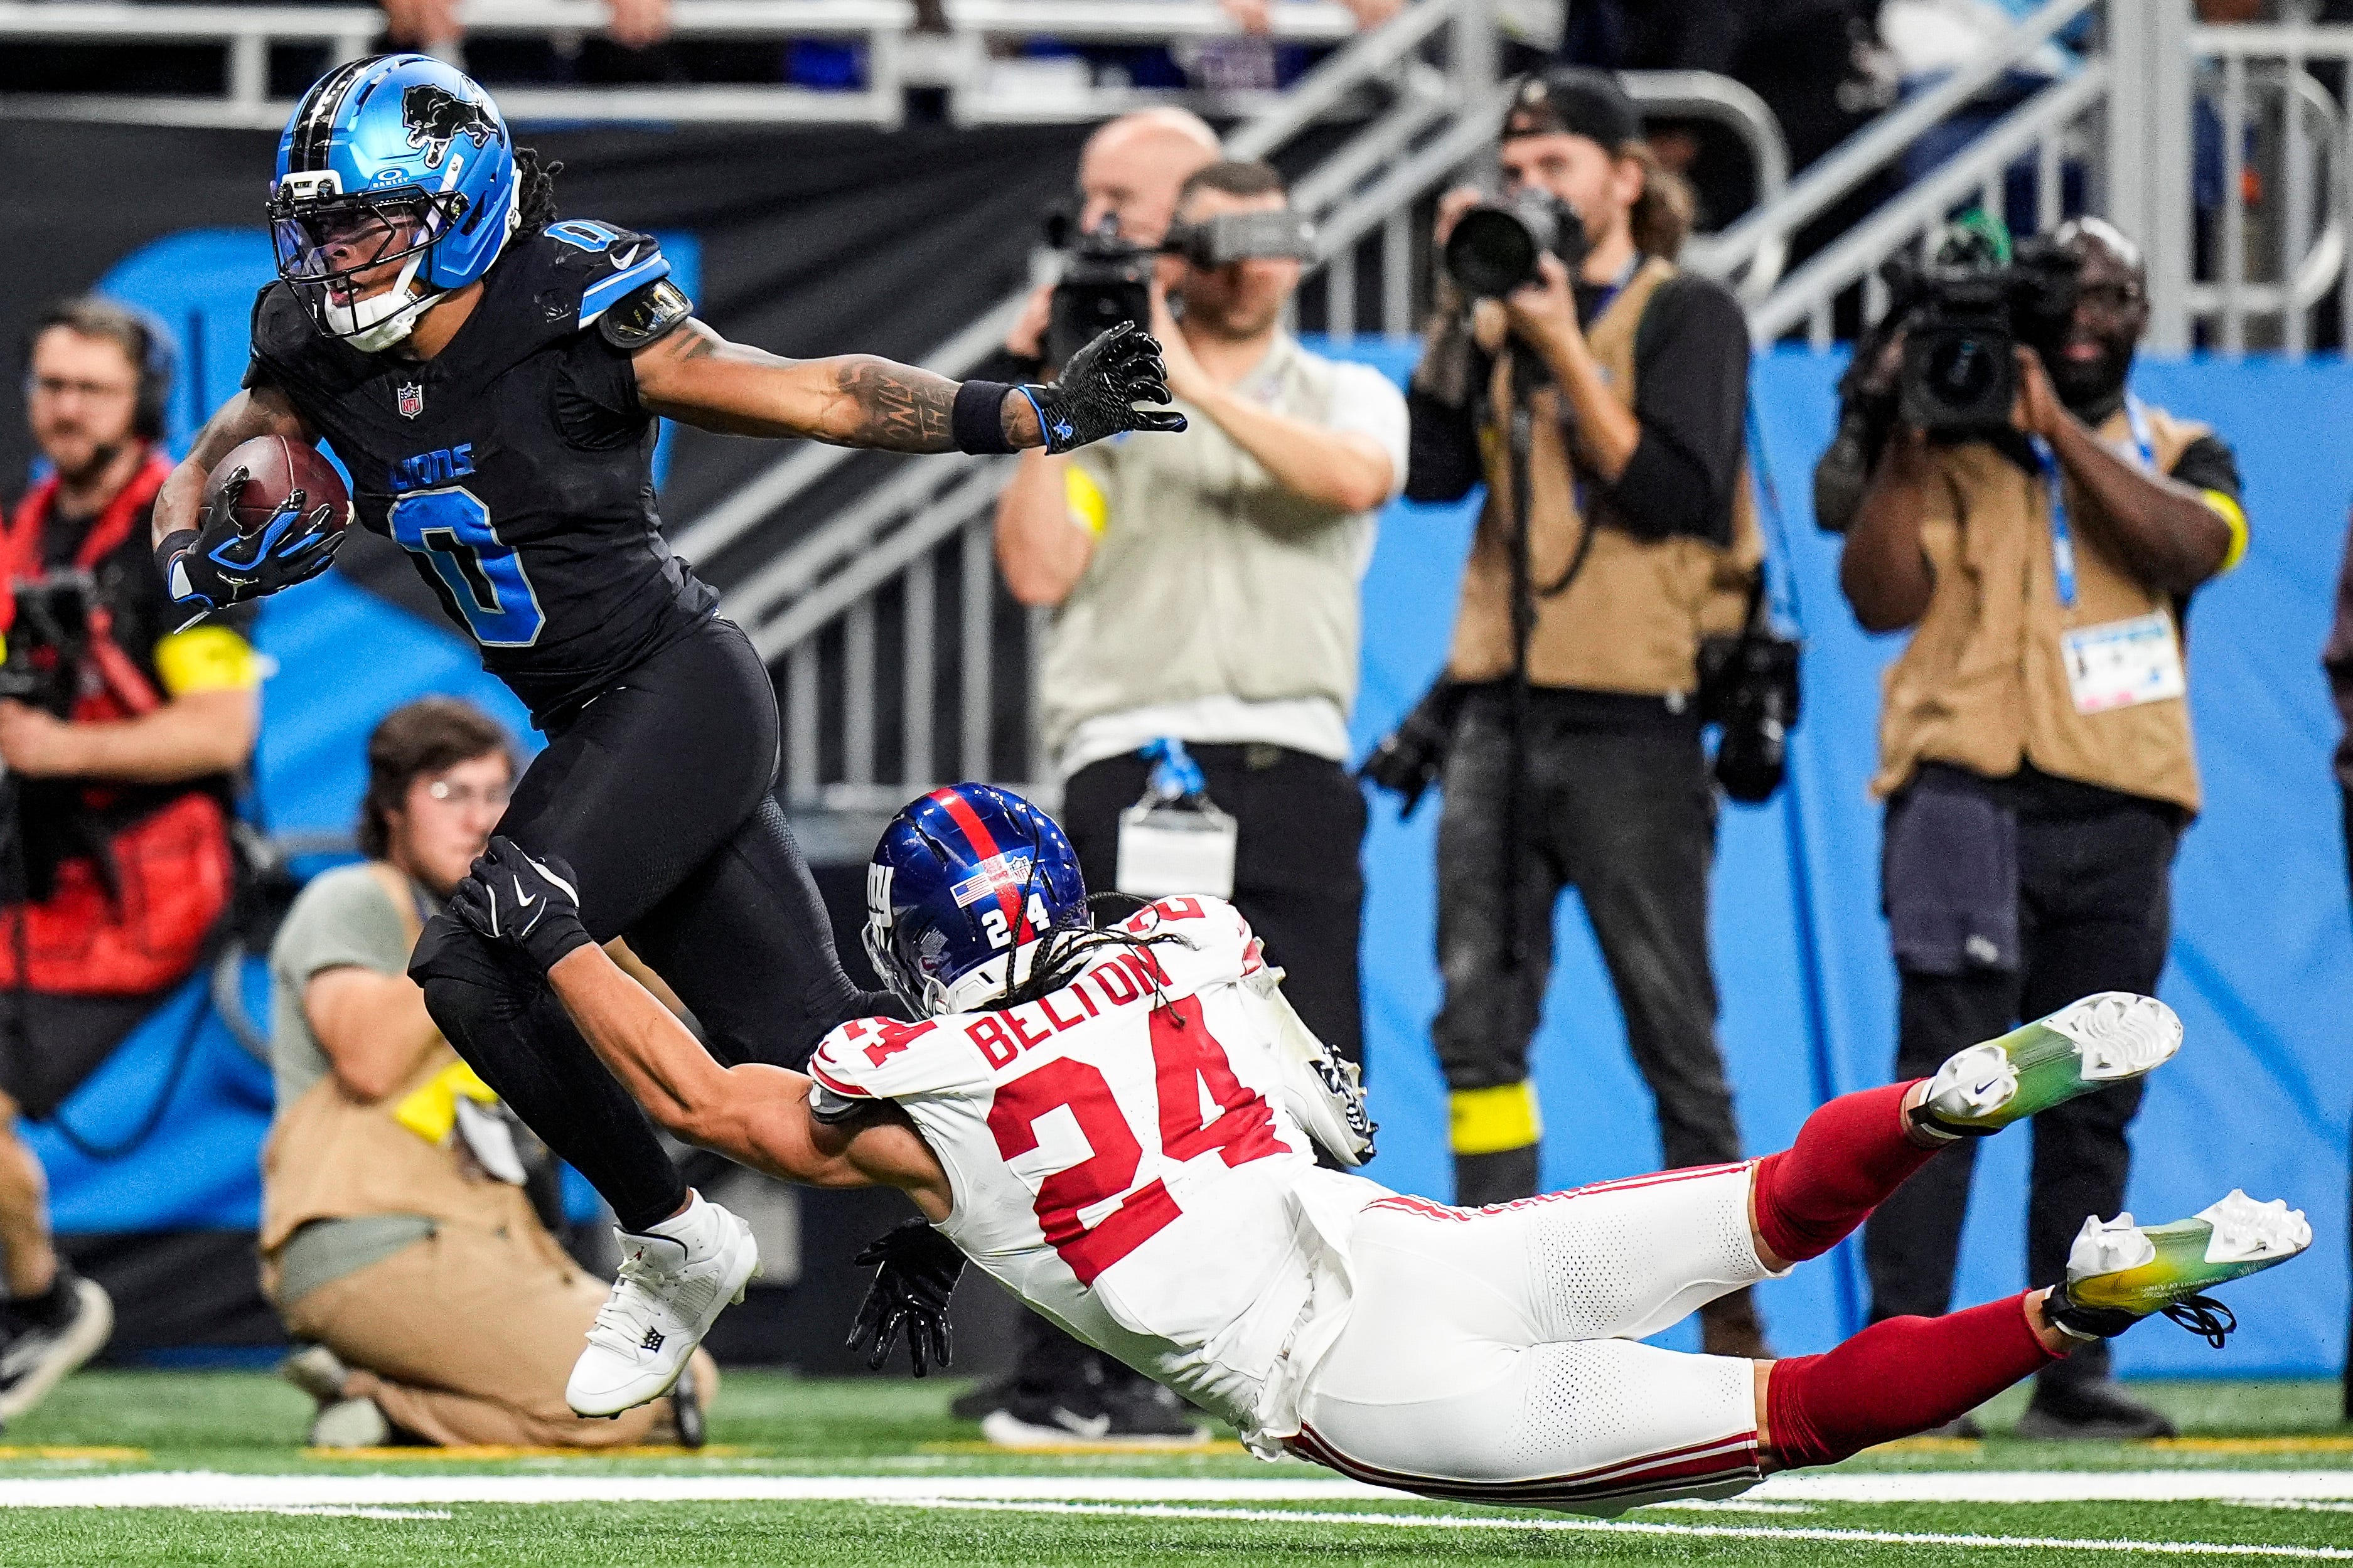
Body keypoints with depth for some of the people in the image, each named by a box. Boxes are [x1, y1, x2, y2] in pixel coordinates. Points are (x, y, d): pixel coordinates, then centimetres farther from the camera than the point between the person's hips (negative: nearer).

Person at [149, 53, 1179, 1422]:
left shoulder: (576, 327, -18)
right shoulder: (321, 361, 0)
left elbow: (823, 396, -16)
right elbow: (198, 478, 14)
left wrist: (1040, 416, -24)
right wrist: (207, 560, -10)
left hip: (685, 690, -7)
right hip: (591, 730, 7)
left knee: (479, 965, -18)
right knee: (802, 1037, 7)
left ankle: (674, 1246, -1)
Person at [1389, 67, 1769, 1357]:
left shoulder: (1685, 317, 1)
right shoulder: (1507, 316, 15)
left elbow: (1678, 495, -11)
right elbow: (1435, 470, 3)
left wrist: (1564, 353, -12)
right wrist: (1459, 309, -2)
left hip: (1630, 717, -5)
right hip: (1503, 711, 5)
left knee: (1673, 1032, -2)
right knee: (1477, 1019, -1)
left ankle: (1732, 1317, 5)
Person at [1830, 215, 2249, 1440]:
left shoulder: (2181, 455, 15)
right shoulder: (1955, 441, 8)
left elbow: (2192, 546, -8)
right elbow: (1881, 596, -2)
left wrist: (2060, 427, -14)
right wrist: (1899, 446, -12)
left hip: (2122, 812, 3)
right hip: (1969, 790, -3)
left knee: (2093, 1104, 4)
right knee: (1945, 1076, -11)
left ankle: (2072, 1371, 7)